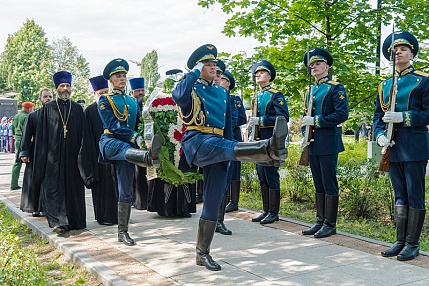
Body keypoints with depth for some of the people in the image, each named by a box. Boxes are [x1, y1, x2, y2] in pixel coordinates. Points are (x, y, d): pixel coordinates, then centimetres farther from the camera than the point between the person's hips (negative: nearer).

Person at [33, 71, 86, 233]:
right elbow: (41, 134, 4)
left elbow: (82, 133, 10)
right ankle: (59, 221, -7)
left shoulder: (77, 109, 11)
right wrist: (43, 157, -4)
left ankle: (74, 220, 14)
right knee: (54, 187, -7)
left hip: (72, 155, 2)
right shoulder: (48, 108, 7)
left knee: (73, 186, 5)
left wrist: (81, 155, 2)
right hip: (53, 155, -1)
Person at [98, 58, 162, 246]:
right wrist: (134, 137, -21)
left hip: (128, 146, 5)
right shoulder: (105, 100, 3)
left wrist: (143, 137, -2)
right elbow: (112, 125, -10)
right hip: (110, 141, -5)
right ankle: (149, 157, -76)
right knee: (125, 148, -42)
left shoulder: (133, 102, 20)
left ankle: (122, 232, 6)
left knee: (126, 191, 1)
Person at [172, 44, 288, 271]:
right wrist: (195, 72, -9)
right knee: (225, 148, -37)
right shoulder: (190, 88, 4)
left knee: (213, 201, 3)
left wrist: (231, 155, 16)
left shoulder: (222, 93, 22)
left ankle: (203, 253, 10)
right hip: (197, 141, -6)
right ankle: (269, 149, -67)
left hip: (218, 143, 6)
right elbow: (179, 96, -23)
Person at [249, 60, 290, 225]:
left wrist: (260, 120, -19)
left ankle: (274, 213, 4)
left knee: (271, 176, -4)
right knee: (262, 176, 11)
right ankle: (266, 210, 19)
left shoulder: (276, 95, -6)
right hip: (259, 141, 8)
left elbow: (283, 117, -16)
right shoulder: (256, 97, 17)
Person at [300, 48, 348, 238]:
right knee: (318, 184, 12)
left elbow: (342, 114, -14)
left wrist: (316, 121, -16)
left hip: (328, 142, -7)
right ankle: (320, 221, 20)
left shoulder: (336, 88, -4)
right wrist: (305, 136, 9)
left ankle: (330, 224, 5)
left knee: (329, 184, -3)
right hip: (313, 144, 7)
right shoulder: (311, 91, 17)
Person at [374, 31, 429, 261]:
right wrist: (379, 134, -4)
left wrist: (403, 117, -18)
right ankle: (400, 241, 21)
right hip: (393, 148, 5)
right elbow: (378, 115, 15)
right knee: (400, 197, 12)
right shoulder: (385, 85, 15)